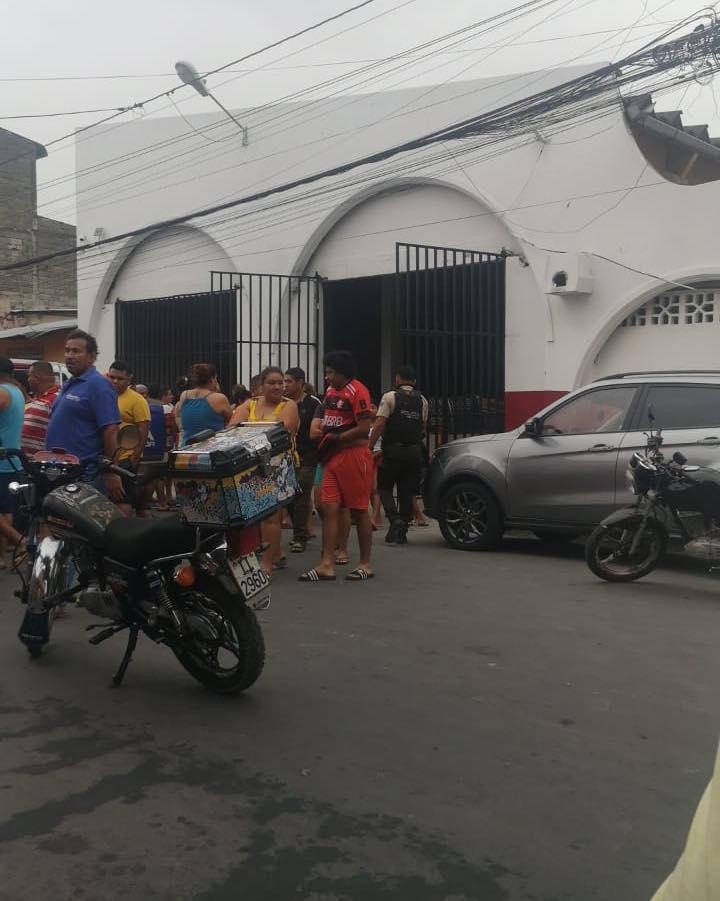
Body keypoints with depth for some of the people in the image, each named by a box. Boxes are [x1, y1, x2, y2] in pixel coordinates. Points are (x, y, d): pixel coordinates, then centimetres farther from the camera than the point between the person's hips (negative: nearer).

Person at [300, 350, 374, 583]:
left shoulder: (357, 391, -11)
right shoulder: (331, 391, 16)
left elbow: (364, 428, -17)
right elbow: (317, 425, 27)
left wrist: (336, 438, -11)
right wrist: (321, 428, 6)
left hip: (354, 454, -8)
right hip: (333, 457, 8)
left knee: (359, 510, 1)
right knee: (329, 508, 2)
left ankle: (365, 565, 11)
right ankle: (327, 565, 2)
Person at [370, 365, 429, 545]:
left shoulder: (390, 397, -6)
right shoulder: (422, 401, 9)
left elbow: (379, 424, -13)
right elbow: (423, 427, 11)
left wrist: (369, 447, -11)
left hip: (393, 450, -4)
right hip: (415, 451, 4)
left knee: (385, 487, 10)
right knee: (407, 491, 10)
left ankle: (395, 519, -11)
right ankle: (402, 533, 13)